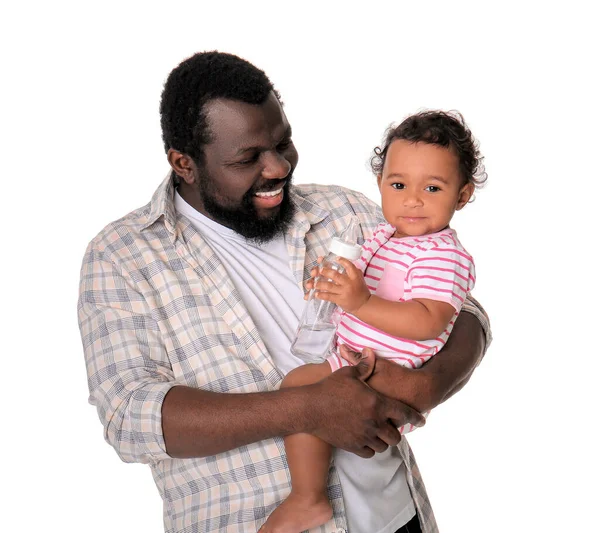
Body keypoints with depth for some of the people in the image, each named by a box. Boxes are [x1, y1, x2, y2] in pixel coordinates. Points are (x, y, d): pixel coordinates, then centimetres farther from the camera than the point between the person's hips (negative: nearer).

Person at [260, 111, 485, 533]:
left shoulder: (444, 256, -19)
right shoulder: (385, 235, 10)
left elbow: (428, 323, -33)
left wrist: (361, 303, -40)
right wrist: (337, 283, 7)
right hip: (356, 359, 11)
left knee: (299, 386, -25)